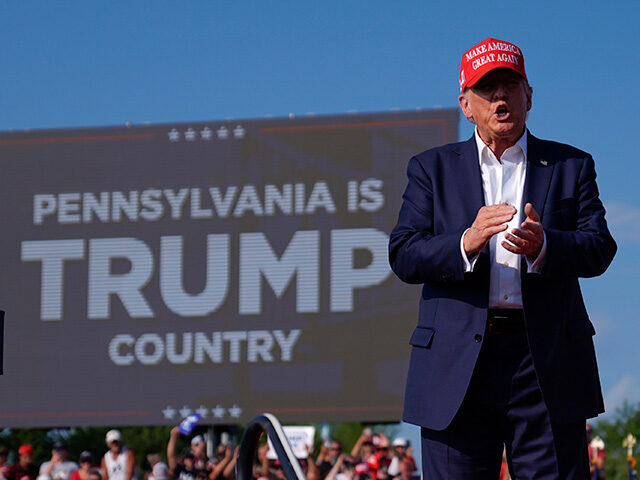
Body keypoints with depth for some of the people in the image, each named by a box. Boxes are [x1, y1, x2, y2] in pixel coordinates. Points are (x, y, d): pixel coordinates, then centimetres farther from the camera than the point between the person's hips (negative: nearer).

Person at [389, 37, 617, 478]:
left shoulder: (570, 166, 14)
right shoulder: (432, 169, 14)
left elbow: (600, 248, 1)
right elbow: (403, 256, 1)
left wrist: (543, 246, -20)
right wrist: (467, 242, -18)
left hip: (548, 364, 0)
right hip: (457, 367, 0)